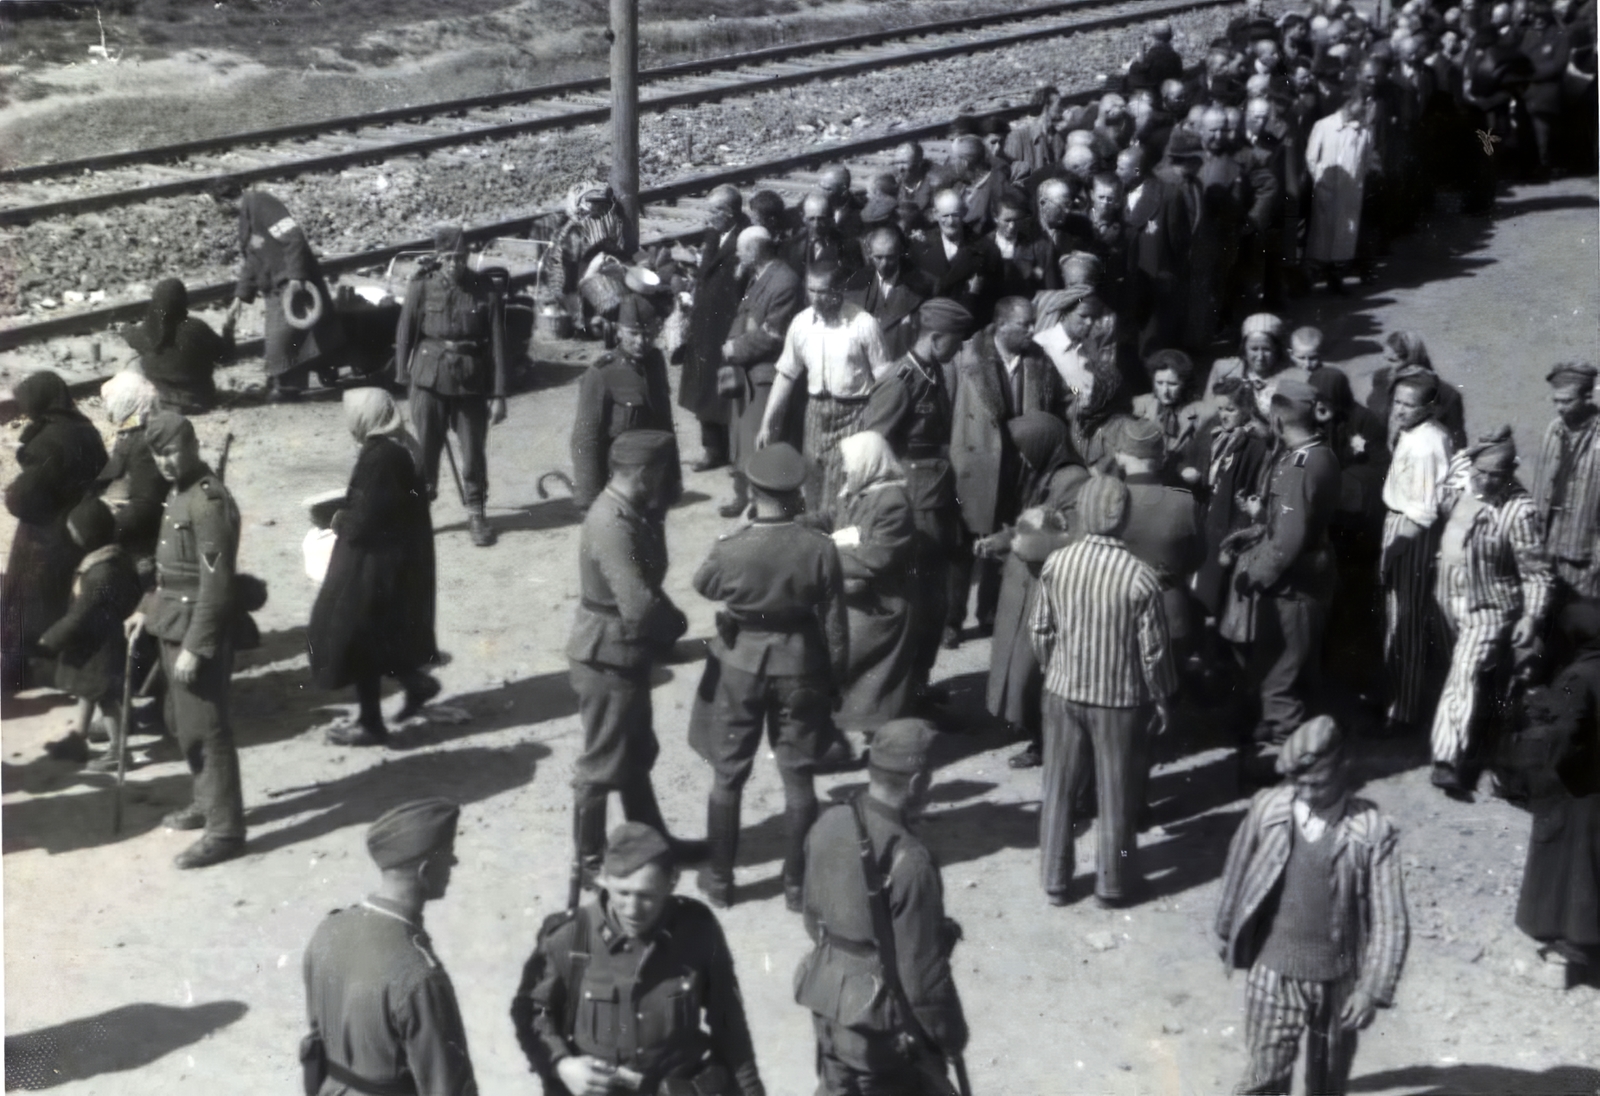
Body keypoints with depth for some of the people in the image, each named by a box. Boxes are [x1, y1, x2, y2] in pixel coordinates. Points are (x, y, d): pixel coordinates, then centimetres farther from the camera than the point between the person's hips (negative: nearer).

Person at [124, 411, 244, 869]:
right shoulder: (178, 495, 11)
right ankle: (207, 804, 35)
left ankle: (225, 830, 1)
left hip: (200, 633, -10)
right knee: (182, 723, 20)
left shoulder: (209, 501, -20)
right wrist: (148, 609, 15)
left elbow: (215, 582, -24)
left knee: (206, 729, -5)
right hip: (174, 628, 10)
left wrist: (195, 646, -25)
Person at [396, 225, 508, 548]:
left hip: (471, 382, 0)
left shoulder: (487, 292, -4)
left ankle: (476, 513, 19)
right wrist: (403, 375, 5)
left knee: (474, 451, 5)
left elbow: (497, 344, -3)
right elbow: (405, 333, 5)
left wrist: (498, 394, -6)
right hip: (429, 378, 0)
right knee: (425, 448, 5)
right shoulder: (422, 287, -3)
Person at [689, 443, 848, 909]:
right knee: (798, 779, 13)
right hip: (799, 670, 1)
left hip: (739, 667, 0)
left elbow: (703, 584, 5)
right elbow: (834, 626, -8)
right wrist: (836, 678, 6)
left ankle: (719, 878, 26)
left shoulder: (731, 550, -19)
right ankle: (797, 881, 22)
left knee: (727, 777, 15)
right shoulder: (820, 550, -16)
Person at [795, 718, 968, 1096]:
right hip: (884, 1019, -6)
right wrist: (949, 1031, -7)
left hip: (828, 1000, 7)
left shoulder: (829, 824, -8)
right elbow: (921, 966, -21)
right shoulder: (909, 861, -29)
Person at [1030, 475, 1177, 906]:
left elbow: (1040, 630, -1)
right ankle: (1113, 884, 25)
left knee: (1058, 787, 16)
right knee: (1117, 794, 13)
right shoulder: (1140, 577, -19)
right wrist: (1162, 697, 3)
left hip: (1064, 691, 3)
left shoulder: (1056, 563, -10)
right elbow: (1153, 650, -12)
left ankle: (1055, 880, 25)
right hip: (1120, 698, -2)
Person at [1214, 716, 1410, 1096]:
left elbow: (1390, 920, -13)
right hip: (1274, 972, 0)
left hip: (1338, 979, 0)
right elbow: (1238, 871, 6)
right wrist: (1226, 933, 16)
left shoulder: (1373, 833, -16)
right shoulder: (1268, 808, -11)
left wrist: (1373, 989, -17)